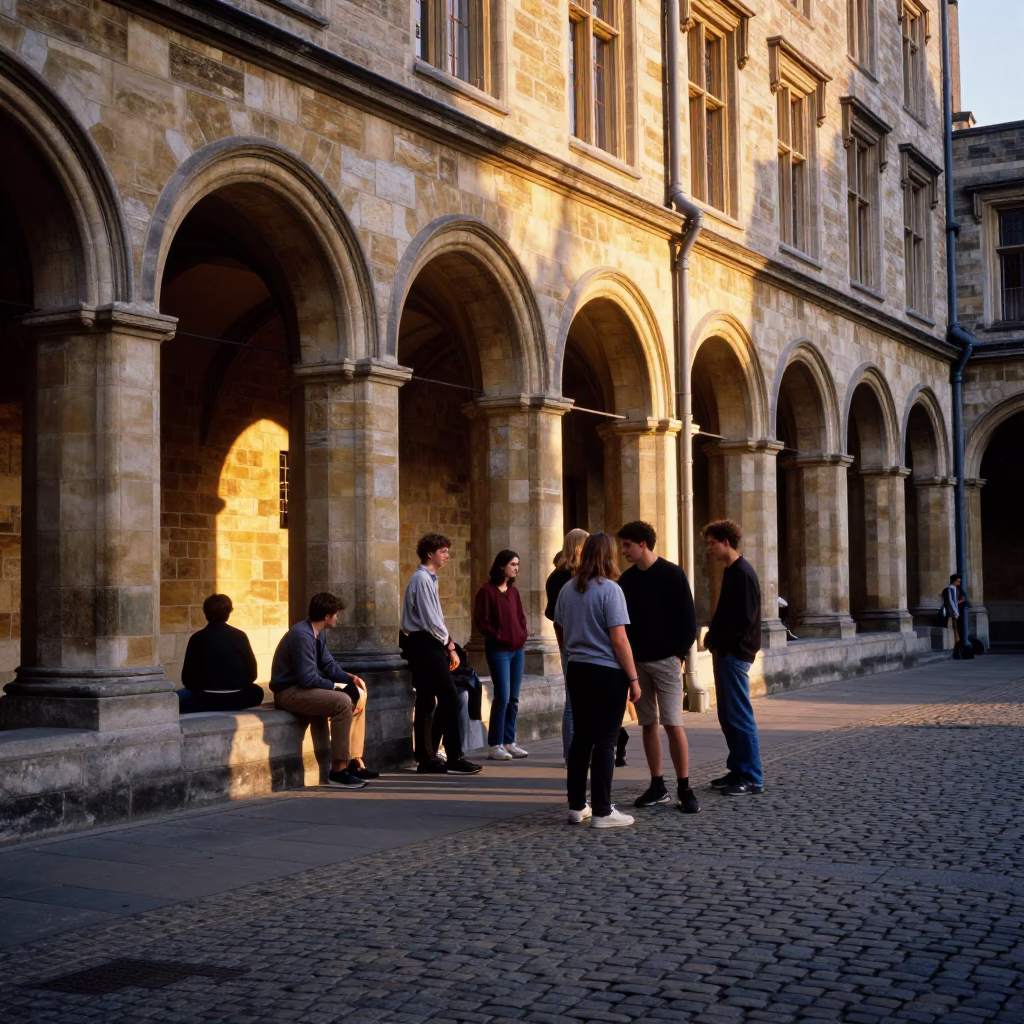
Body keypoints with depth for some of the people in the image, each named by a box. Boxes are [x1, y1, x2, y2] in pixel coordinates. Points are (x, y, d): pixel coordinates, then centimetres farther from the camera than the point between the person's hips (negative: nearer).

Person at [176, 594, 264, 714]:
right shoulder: (240, 636, 2)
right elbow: (252, 673, 5)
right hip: (237, 699, 2)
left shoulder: (197, 638, -2)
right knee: (257, 692, 33)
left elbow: (187, 678, 0)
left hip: (206, 699, -2)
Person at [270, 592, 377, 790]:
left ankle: (354, 761, 4)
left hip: (305, 686, 10)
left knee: (359, 695, 6)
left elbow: (329, 665, 13)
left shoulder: (319, 633, 7)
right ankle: (338, 770, -21)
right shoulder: (302, 635, -23)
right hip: (289, 692, -10)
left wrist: (351, 678, -3)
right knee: (342, 702, -27)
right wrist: (336, 685, -14)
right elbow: (307, 678, -26)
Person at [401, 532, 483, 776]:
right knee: (450, 699, -9)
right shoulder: (423, 579, -14)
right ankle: (454, 759, -7)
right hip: (426, 645, -10)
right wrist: (449, 644, -6)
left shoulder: (428, 579, 17)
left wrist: (447, 643, 8)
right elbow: (431, 621, -18)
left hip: (425, 645, 10)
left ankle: (426, 759, 13)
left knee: (426, 702, 10)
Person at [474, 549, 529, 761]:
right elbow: (481, 621, -10)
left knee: (513, 699, 7)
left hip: (517, 650, 7)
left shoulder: (513, 591, 13)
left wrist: (523, 633, 6)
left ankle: (509, 742, 14)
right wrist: (499, 636, -12)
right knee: (502, 697, -10)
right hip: (498, 650, -7)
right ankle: (495, 745, -3)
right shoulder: (487, 590, -7)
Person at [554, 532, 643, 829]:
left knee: (581, 737, 13)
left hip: (577, 671, 6)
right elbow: (619, 639, -16)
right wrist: (633, 678, -11)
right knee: (605, 741, -1)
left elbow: (559, 631, 18)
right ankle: (602, 812, 3)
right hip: (608, 673, -6)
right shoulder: (609, 590, -13)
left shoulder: (568, 589, 7)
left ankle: (577, 806, 18)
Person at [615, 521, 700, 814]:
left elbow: (689, 619, -6)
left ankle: (684, 789, -2)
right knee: (648, 724, 7)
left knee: (672, 724, -8)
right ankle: (657, 787, 14)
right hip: (637, 662, 5)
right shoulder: (626, 579, 7)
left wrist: (679, 652, -9)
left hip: (665, 661, -5)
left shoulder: (673, 575, -6)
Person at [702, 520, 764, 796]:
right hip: (725, 651, 10)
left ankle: (752, 778, -2)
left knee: (740, 717, -6)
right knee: (727, 716, 13)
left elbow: (745, 618, -20)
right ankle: (738, 769, 20)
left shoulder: (742, 573, -15)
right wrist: (713, 638, 7)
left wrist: (716, 639, -12)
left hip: (735, 652, -10)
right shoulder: (731, 571, 14)